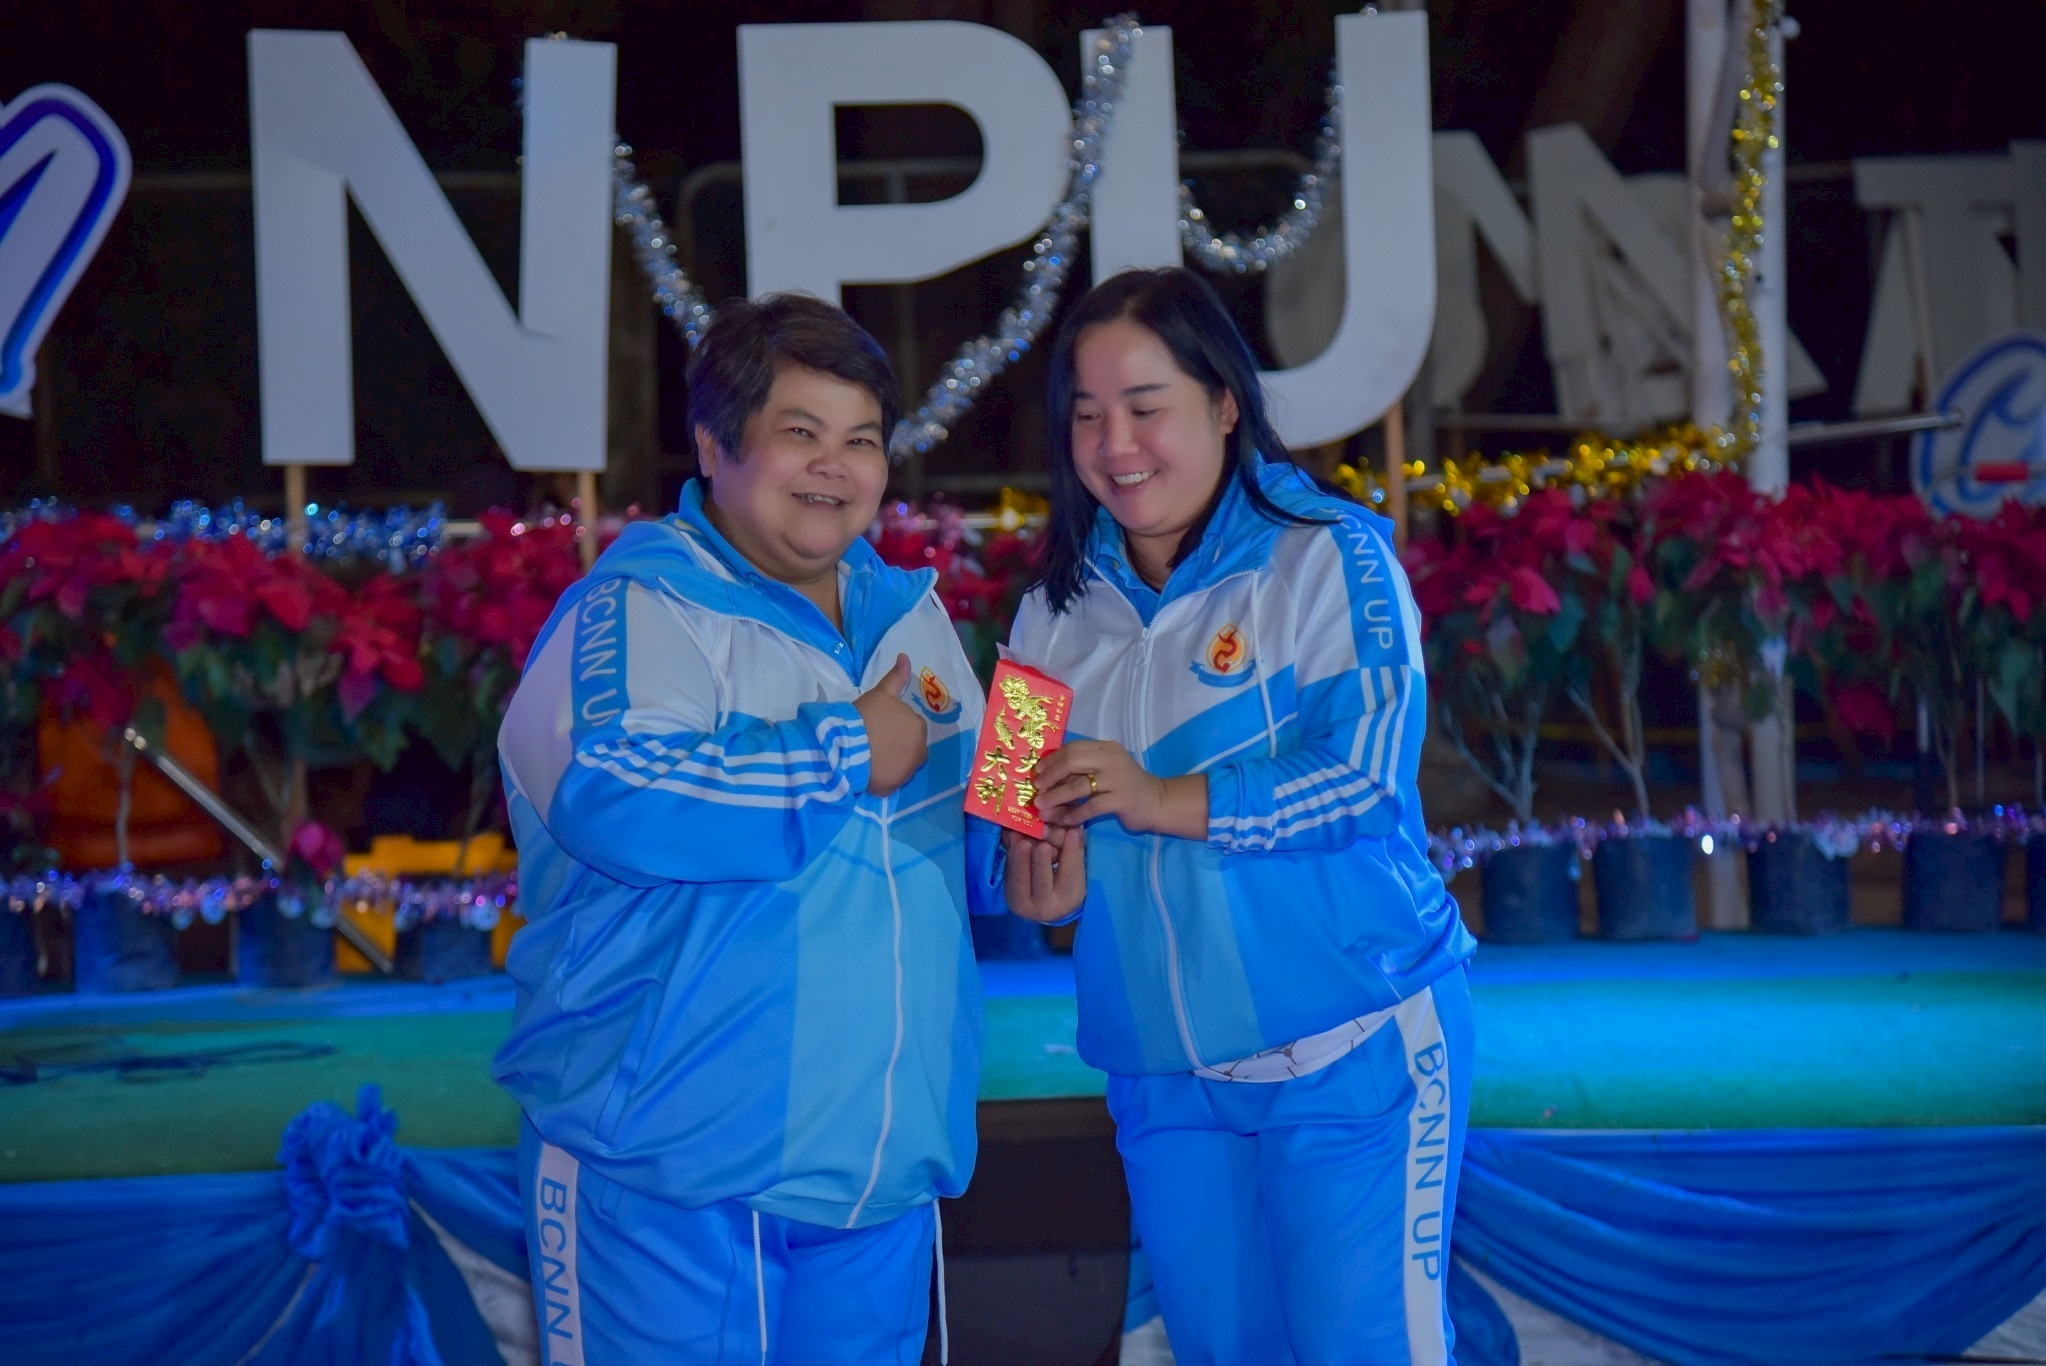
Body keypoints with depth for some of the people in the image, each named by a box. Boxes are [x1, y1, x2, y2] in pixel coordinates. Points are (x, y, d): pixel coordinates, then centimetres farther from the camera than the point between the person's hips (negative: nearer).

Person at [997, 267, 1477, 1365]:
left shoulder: (1328, 556, -7)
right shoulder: (1057, 609, 10)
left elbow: (1371, 771, -17)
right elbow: (1019, 802, 13)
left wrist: (1167, 801, -23)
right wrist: (1039, 877, -10)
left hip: (1350, 1055, -5)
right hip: (1162, 1070, 5)